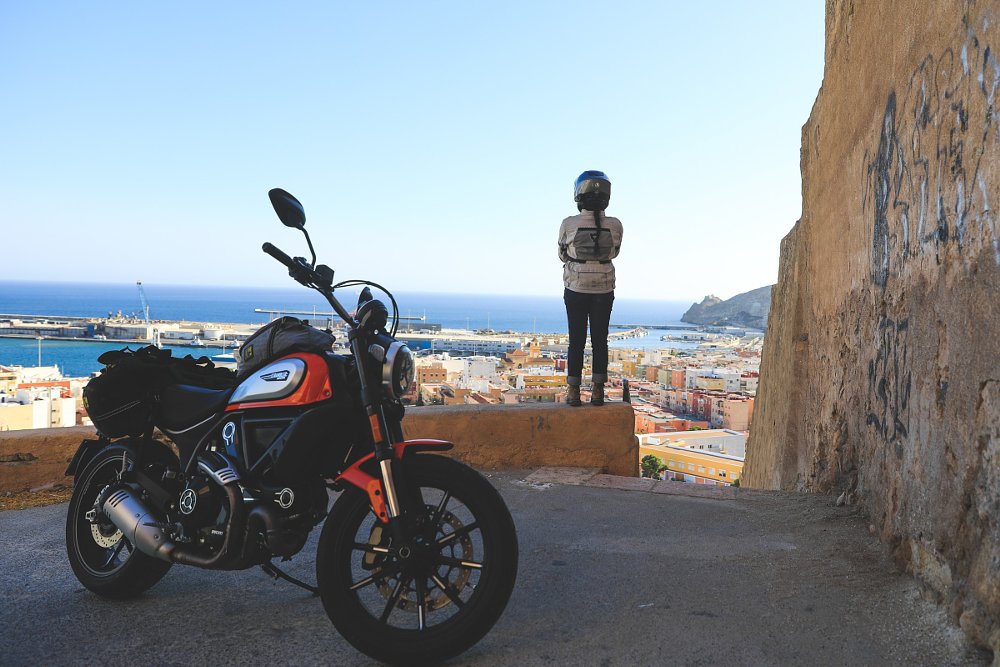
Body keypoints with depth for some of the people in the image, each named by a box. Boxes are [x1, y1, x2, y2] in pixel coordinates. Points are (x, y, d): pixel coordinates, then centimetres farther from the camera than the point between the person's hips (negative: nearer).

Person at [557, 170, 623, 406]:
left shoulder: (569, 225, -13)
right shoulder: (615, 226, -9)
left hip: (576, 290, -1)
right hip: (604, 291, 1)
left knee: (577, 340, 8)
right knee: (600, 341, 10)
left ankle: (574, 392, 9)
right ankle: (598, 391, 11)